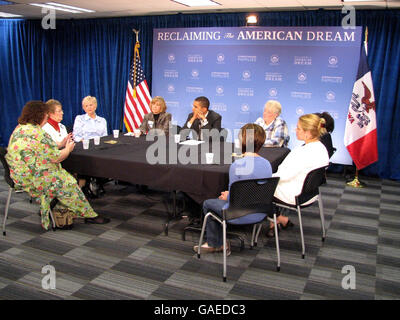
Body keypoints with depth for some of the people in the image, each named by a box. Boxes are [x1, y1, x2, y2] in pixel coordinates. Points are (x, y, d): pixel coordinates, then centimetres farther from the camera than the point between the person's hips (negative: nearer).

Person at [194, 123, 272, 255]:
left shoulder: (237, 165, -24)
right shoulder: (267, 164, -3)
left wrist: (227, 196, 5)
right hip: (261, 213, 7)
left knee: (208, 204, 20)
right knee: (221, 200, 29)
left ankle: (215, 243, 36)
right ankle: (213, 243, 36)